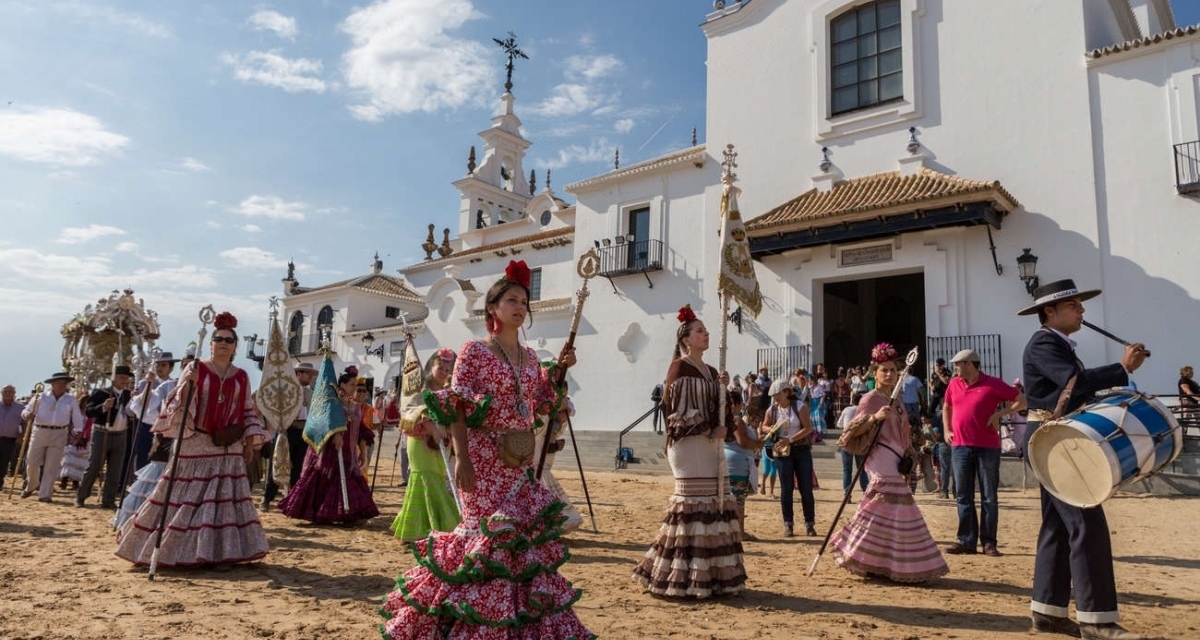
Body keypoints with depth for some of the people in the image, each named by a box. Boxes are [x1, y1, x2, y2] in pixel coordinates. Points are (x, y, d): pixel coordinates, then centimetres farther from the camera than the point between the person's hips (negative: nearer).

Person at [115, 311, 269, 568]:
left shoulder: (241, 377, 8)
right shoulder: (195, 369, 1)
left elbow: (248, 413, 13)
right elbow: (180, 402, -4)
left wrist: (250, 443, 7)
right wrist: (187, 384, -23)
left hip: (229, 449, 3)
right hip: (195, 445, -2)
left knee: (224, 497, 2)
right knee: (187, 497, 2)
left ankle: (218, 552, 9)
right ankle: (181, 549, 15)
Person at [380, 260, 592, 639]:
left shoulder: (530, 356, 12)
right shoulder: (474, 351, -5)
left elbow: (542, 405, 16)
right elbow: (455, 408, -11)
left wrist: (559, 370, 4)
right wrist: (461, 458, -19)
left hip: (521, 461, 6)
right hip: (484, 459, -6)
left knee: (527, 535, 7)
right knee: (492, 534, -6)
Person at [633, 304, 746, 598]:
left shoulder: (711, 372, 17)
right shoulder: (678, 367, -5)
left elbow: (719, 408, 16)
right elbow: (678, 408, -12)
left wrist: (724, 388, -1)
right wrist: (708, 431, -14)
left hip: (710, 444, 8)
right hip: (687, 443, -8)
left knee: (714, 502, 6)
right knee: (691, 501, -8)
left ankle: (711, 572, 14)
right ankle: (685, 576, -1)